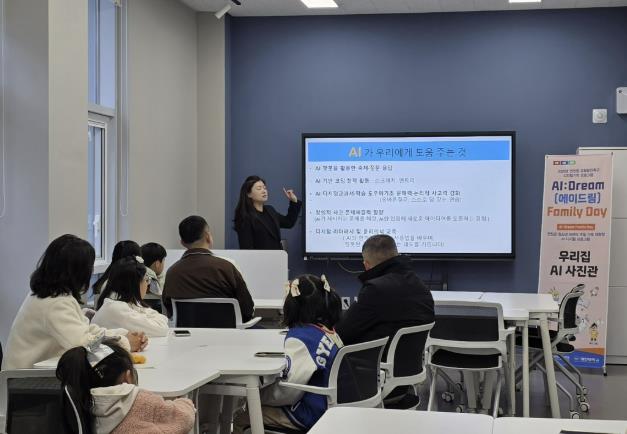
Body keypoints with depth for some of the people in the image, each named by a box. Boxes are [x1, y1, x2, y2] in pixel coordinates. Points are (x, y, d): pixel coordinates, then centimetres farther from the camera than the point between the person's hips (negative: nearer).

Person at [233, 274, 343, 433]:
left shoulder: (300, 337, -20)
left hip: (309, 415, -9)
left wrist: (258, 396, -6)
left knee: (240, 420, 0)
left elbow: (288, 389, -22)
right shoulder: (329, 331, 5)